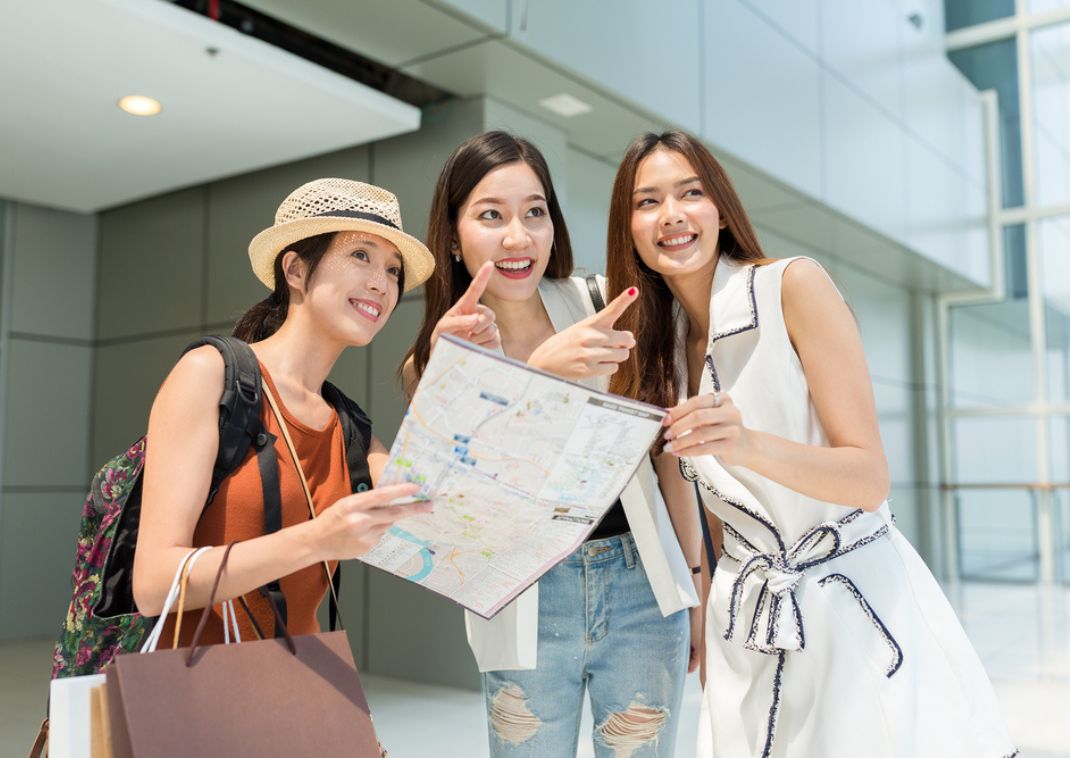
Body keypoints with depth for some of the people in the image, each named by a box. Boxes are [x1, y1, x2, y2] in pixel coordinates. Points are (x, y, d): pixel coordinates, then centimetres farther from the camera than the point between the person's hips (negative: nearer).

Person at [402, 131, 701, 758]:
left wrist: (695, 578, 7)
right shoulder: (433, 363, -3)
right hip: (525, 614, 0)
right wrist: (538, 372, -32)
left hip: (639, 588, 0)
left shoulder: (602, 308, -5)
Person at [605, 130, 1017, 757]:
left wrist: (747, 443, -33)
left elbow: (870, 479, -16)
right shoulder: (656, 344, 5)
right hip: (749, 620, 5)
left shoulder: (794, 285, -12)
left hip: (858, 602, -4)